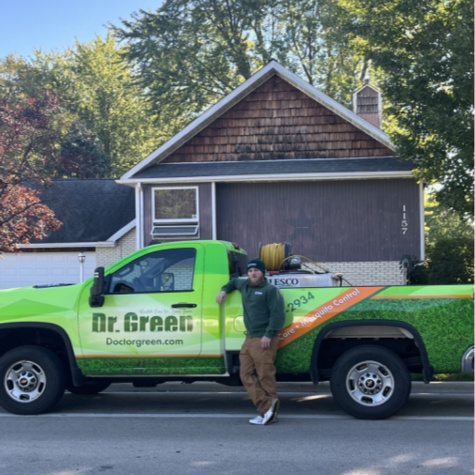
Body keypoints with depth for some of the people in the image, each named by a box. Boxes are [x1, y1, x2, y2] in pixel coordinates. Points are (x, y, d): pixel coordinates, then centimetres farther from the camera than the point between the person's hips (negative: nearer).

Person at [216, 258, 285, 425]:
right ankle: (267, 409, -5)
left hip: (264, 340, -9)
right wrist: (224, 290, 25)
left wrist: (269, 335, -20)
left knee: (265, 376, -9)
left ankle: (268, 411, -4)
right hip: (249, 338, 9)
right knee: (247, 375, 0)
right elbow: (233, 282, 43)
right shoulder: (244, 285, 18)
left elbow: (278, 314, -14)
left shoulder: (270, 290, -6)